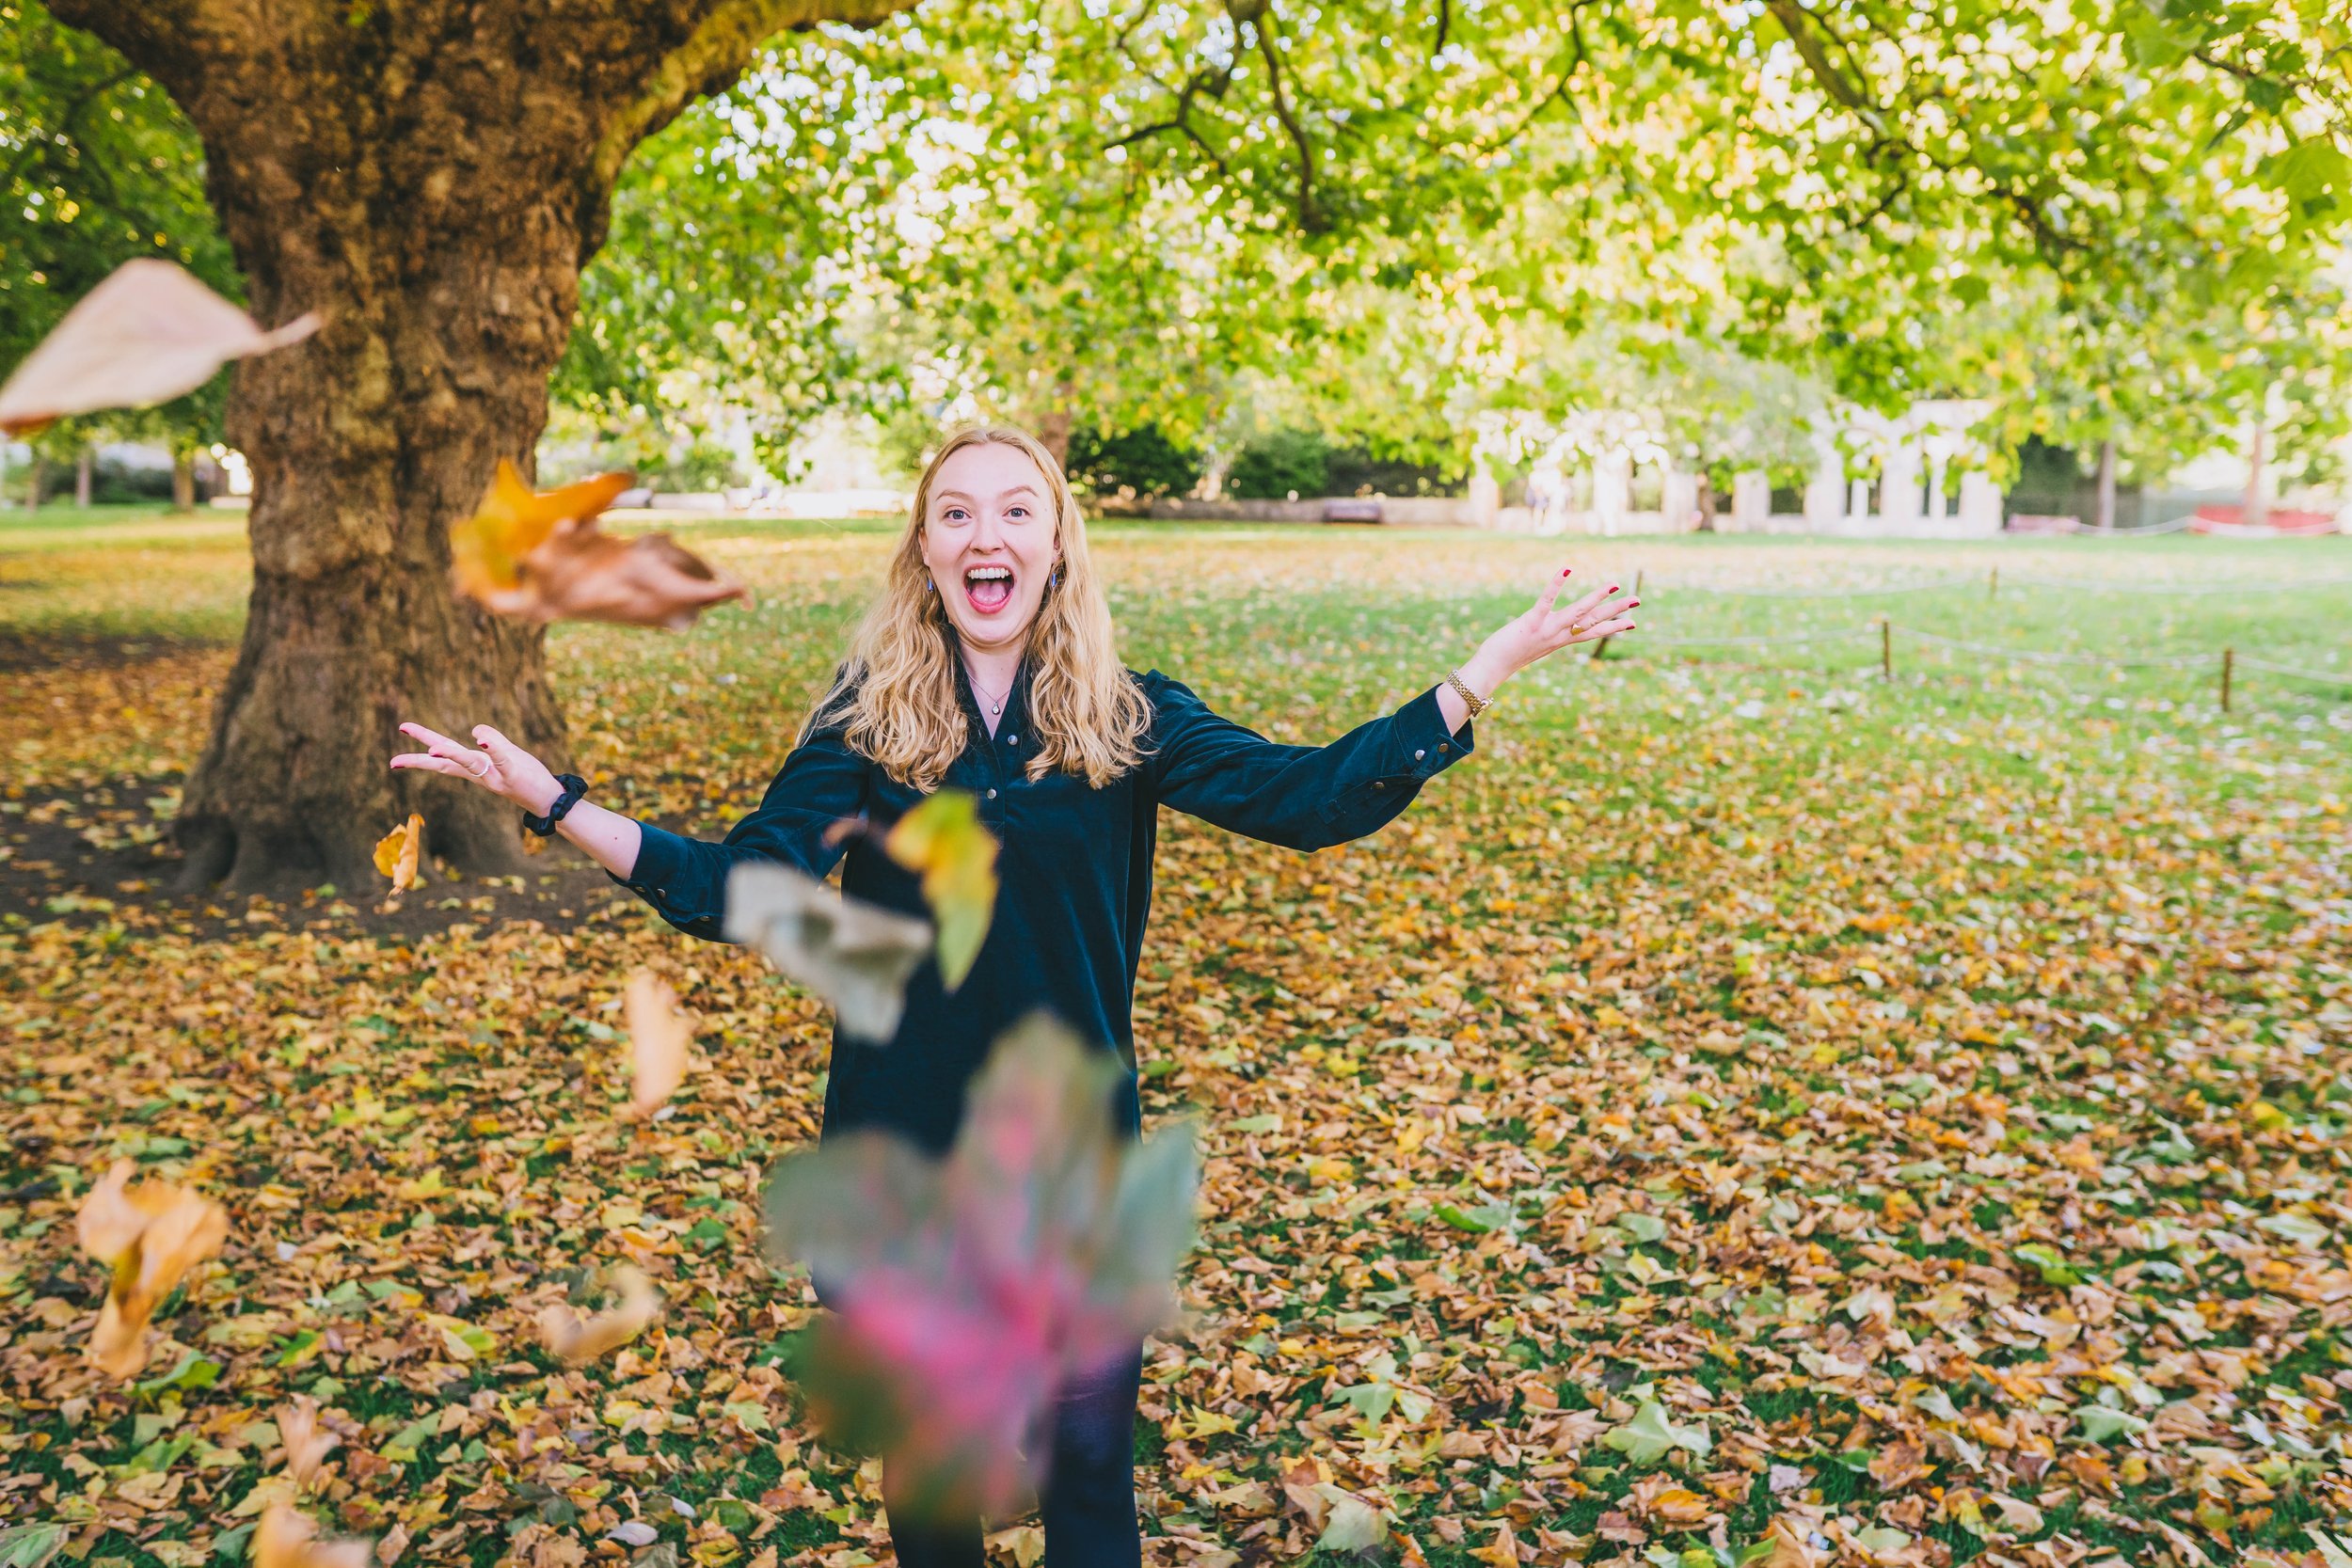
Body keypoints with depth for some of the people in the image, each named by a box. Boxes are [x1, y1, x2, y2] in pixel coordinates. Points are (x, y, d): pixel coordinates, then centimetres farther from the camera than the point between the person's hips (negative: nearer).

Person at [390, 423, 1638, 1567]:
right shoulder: (864, 722, -3)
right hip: (895, 1145, 1)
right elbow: (738, 891, -9)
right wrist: (547, 798, -16)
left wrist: (1497, 663, -12)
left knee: (1089, 1468, 11)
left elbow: (1312, 797, -10)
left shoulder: (1128, 718, -4)